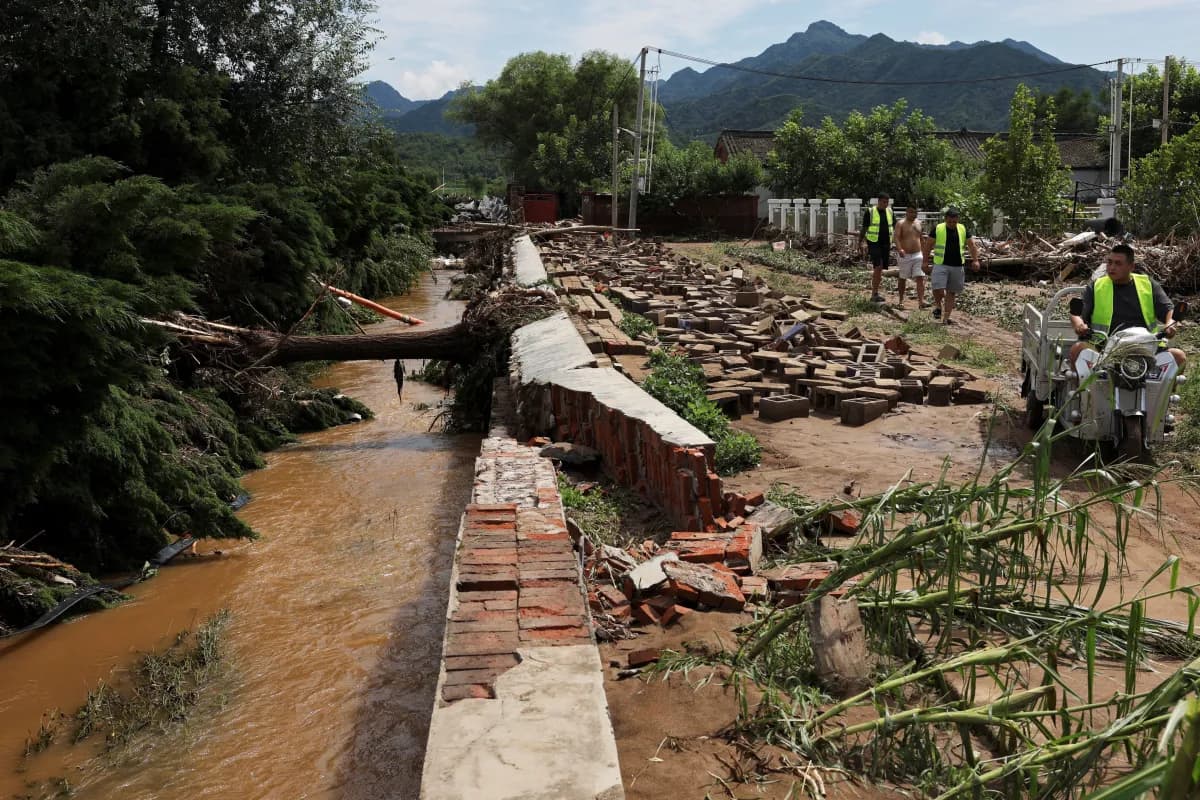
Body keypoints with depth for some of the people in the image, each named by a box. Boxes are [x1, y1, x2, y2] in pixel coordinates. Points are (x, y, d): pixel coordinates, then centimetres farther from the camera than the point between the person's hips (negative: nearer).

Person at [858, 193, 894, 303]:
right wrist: (860, 242, -6)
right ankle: (874, 294, -14)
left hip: (886, 244, 5)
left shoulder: (890, 212, 9)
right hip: (874, 244, -5)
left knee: (880, 269, 8)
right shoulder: (869, 212, -4)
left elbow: (896, 226, 15)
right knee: (878, 267, -17)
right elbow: (863, 228, -1)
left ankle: (875, 292, 18)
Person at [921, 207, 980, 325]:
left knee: (951, 292, 7)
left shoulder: (963, 229, 6)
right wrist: (926, 261, -2)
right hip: (941, 265, -3)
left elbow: (972, 245, 9)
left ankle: (946, 317, 14)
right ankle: (938, 306, 13)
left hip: (958, 266, 3)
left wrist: (975, 260, -2)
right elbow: (927, 245, 3)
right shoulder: (938, 229, -2)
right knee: (938, 289, -18)